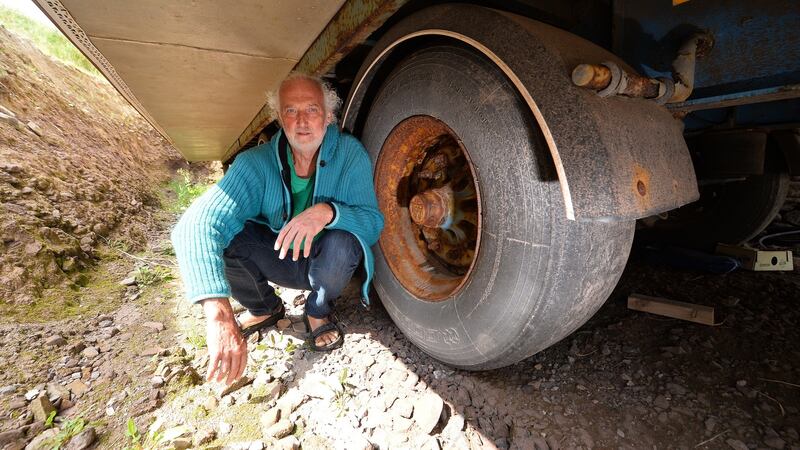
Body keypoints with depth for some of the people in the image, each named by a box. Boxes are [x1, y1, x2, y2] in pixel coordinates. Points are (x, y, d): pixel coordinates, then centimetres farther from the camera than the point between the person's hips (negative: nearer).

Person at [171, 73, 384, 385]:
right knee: (222, 231, -23)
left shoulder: (350, 154, -18)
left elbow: (373, 222, -21)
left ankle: (319, 312, 0)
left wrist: (328, 212, -44)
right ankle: (264, 309, 6)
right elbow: (195, 225, -32)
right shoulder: (256, 162, -19)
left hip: (325, 264, -1)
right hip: (278, 261, 2)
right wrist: (218, 314, -46)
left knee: (342, 241, -34)